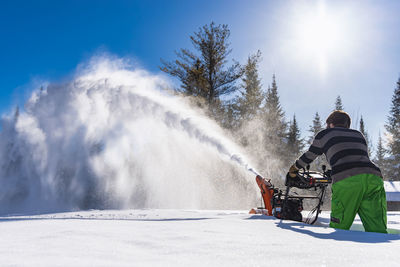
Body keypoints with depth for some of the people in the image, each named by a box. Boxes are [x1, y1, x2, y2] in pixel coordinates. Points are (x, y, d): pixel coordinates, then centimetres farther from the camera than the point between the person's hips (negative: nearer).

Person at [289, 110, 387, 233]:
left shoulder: (325, 134, 21)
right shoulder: (359, 135, 33)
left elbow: (308, 156, 31)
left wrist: (294, 168, 49)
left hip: (346, 181, -3)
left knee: (338, 229, 4)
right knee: (377, 231, -2)